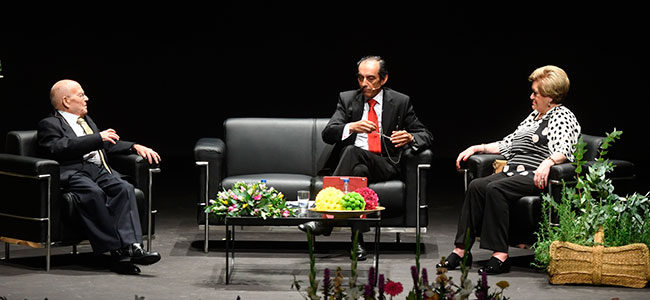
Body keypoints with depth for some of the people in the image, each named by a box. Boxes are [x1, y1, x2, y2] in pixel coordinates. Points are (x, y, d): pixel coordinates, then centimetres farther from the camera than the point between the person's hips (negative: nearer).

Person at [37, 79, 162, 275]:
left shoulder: (86, 120, 31)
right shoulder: (49, 124, 6)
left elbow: (108, 145, 38)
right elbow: (60, 148, -13)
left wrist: (135, 147, 22)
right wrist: (98, 138, -12)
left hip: (100, 171, 7)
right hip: (74, 174, -6)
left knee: (124, 188, -25)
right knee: (94, 193, -37)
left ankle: (131, 245, -38)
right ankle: (116, 251, -38)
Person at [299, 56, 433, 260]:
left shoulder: (400, 102, 9)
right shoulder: (347, 99, 12)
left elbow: (426, 136, 9)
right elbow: (327, 134, -1)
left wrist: (409, 138, -16)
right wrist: (352, 127, -22)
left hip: (385, 165, -2)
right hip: (354, 164, 2)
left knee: (353, 151, -33)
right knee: (359, 171, -37)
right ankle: (358, 239, -41)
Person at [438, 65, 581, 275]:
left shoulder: (563, 117, -1)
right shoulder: (534, 116, 27)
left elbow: (564, 150, -20)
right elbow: (508, 143, 30)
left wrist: (548, 162, -40)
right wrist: (477, 148, 22)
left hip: (537, 178, -8)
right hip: (513, 172, 8)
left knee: (495, 189, -32)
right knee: (476, 186, -18)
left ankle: (500, 255, -35)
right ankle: (461, 250, -24)